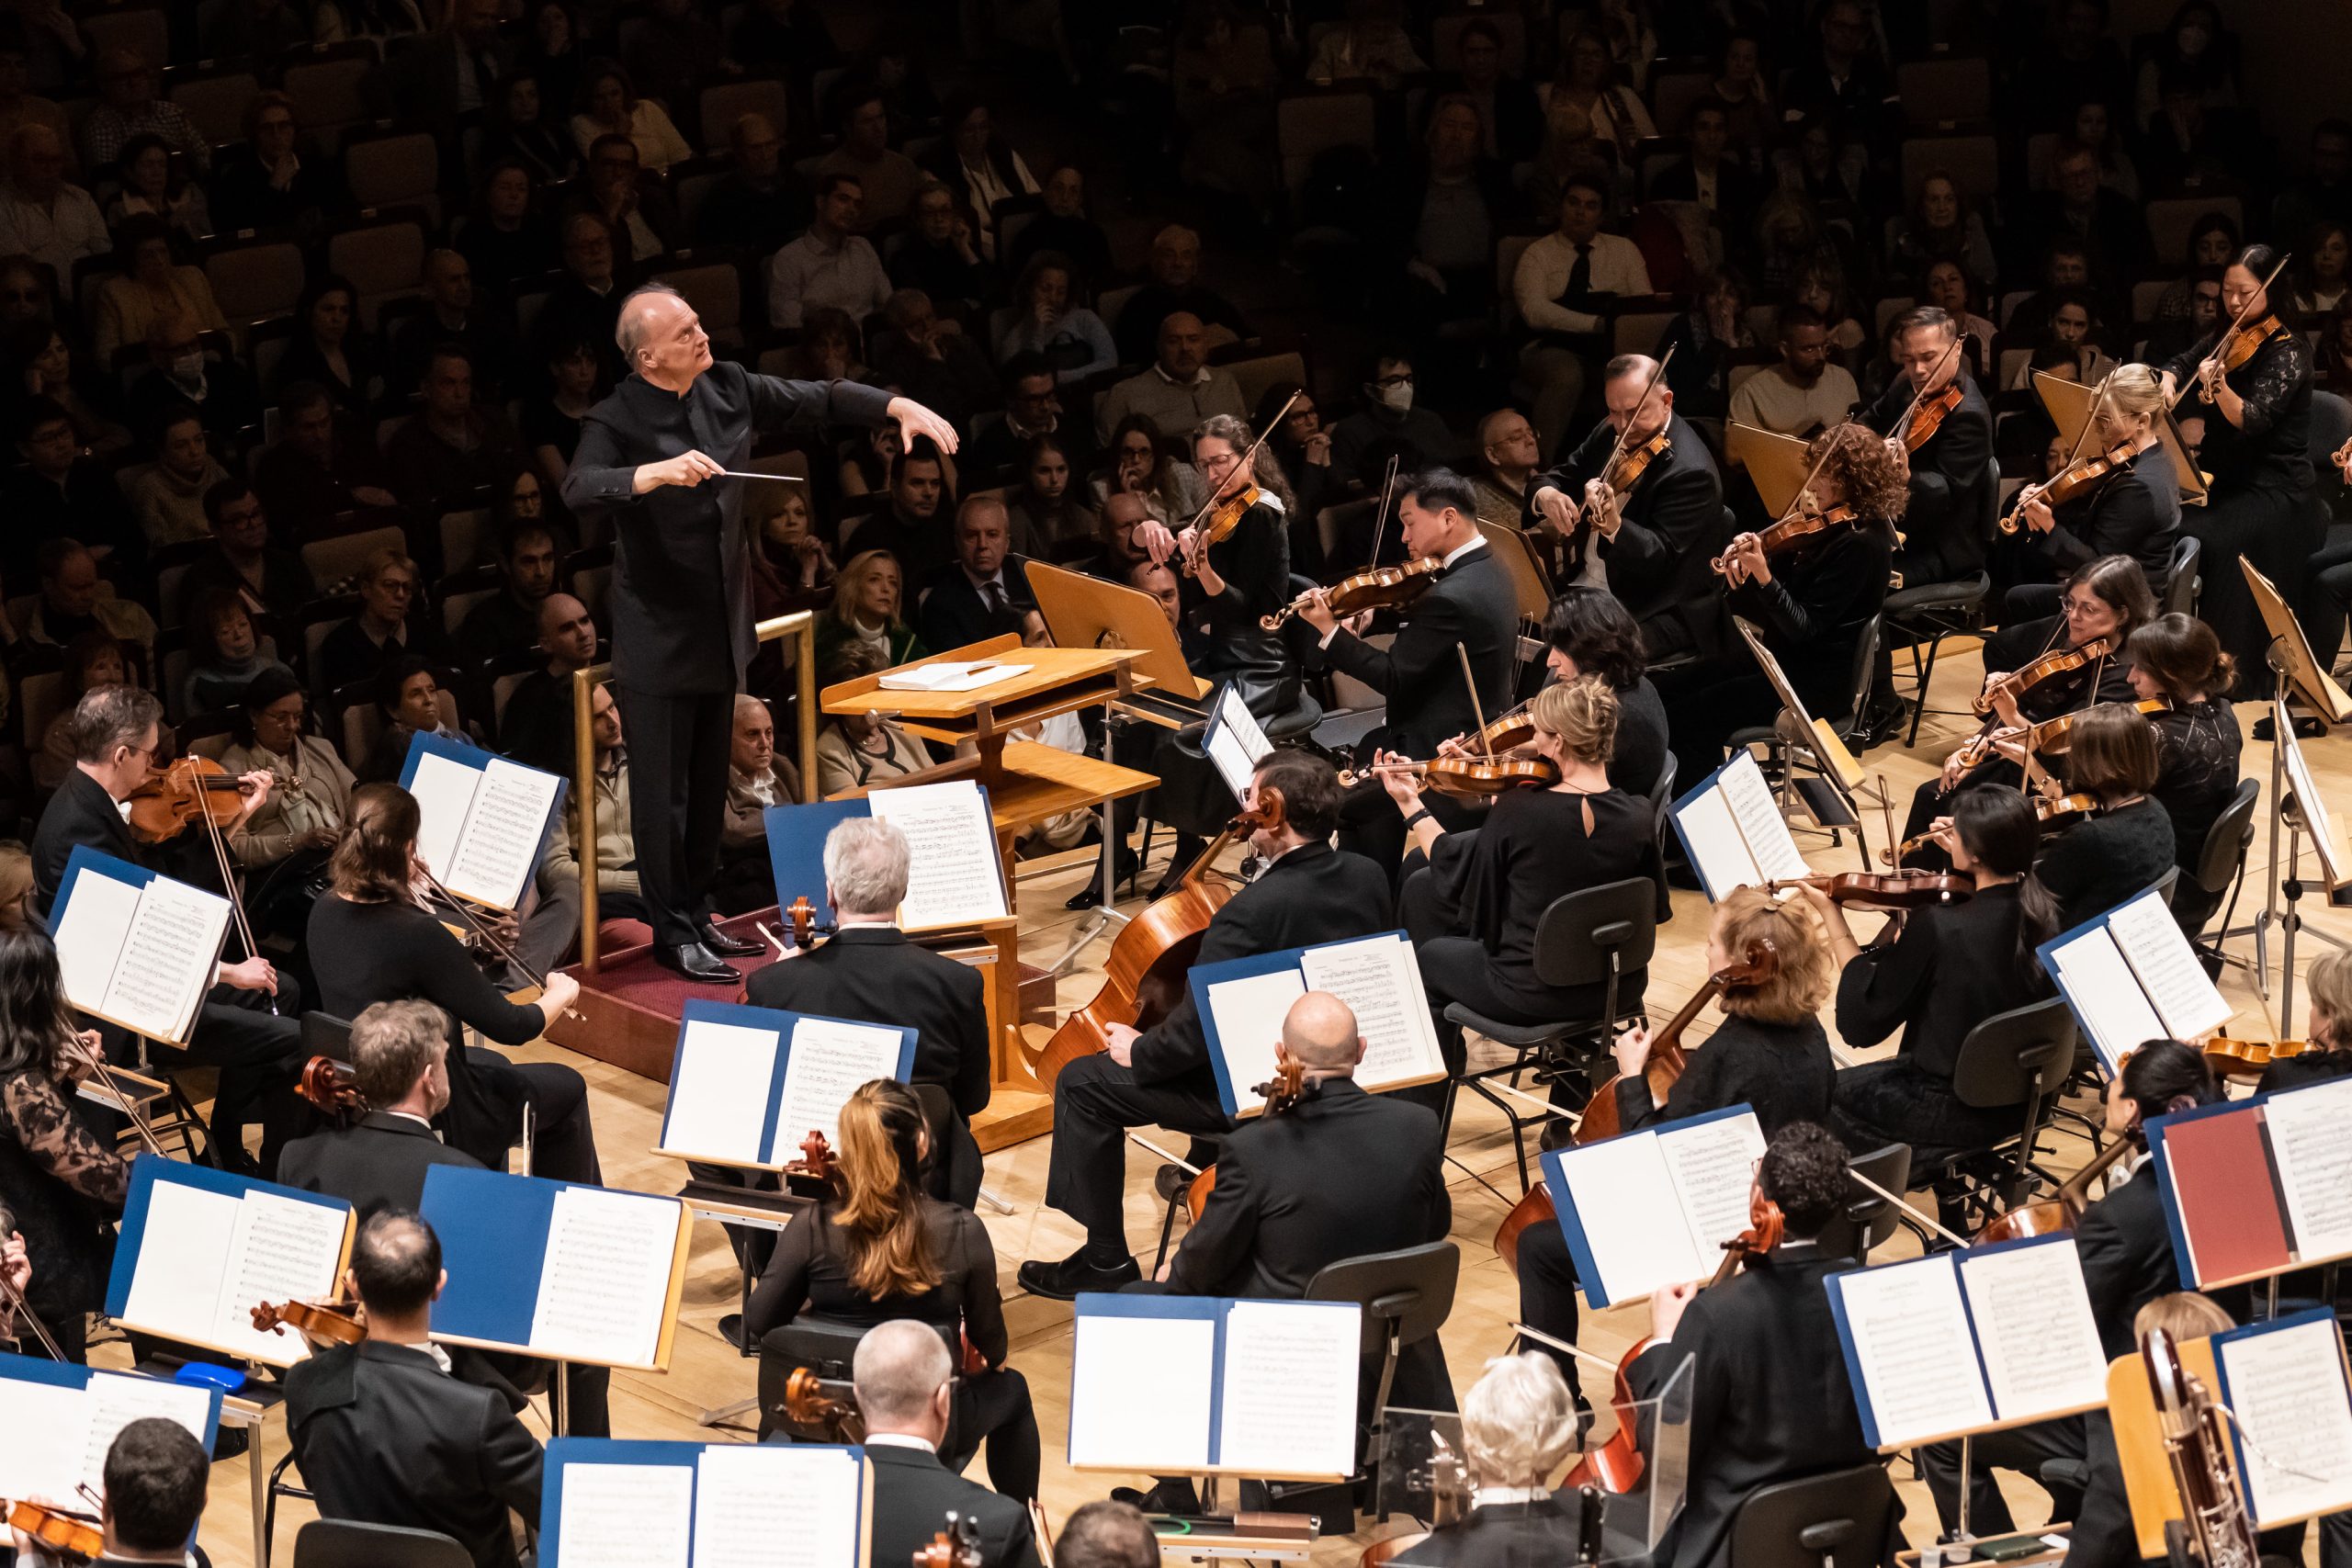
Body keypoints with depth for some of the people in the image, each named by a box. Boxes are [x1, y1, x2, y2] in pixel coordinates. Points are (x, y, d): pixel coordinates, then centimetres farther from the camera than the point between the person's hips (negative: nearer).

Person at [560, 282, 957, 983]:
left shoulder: (727, 388, 0)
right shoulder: (618, 420, -18)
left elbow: (817, 400, 9)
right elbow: (579, 489, -35)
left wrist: (900, 408, -2)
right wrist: (660, 471, -48)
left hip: (722, 626, 7)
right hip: (660, 636, -7)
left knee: (709, 786, 18)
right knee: (664, 791, 1)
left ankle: (695, 916, 31)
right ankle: (673, 933, 12)